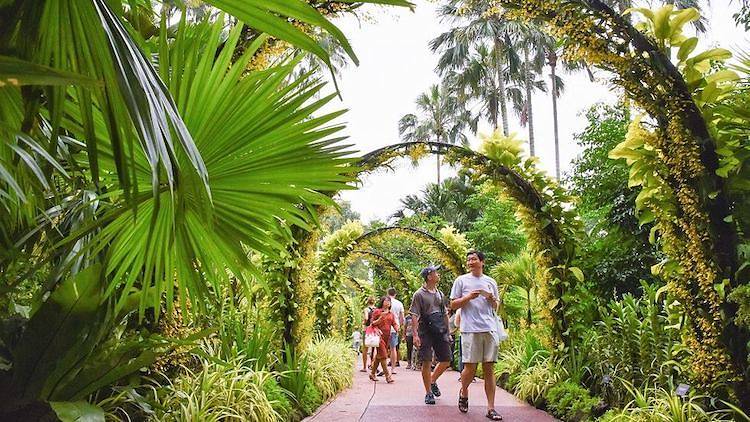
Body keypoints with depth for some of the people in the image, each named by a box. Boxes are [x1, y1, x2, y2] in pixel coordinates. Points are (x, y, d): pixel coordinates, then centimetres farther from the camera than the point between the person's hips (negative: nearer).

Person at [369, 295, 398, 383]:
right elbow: (372, 323, -1)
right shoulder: (377, 311, 1)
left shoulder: (391, 313, 17)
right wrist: (381, 317, -16)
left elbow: (394, 323, 12)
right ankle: (387, 375, -12)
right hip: (379, 335, -6)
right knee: (383, 355, -12)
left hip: (387, 336, 6)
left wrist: (397, 328, -11)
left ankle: (372, 373, 21)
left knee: (379, 355, 10)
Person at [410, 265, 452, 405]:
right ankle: (428, 393, 11)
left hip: (441, 331, 6)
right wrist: (415, 334, -16)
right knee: (426, 362, -2)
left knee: (446, 361, 6)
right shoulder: (419, 294, -5)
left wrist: (447, 332, 17)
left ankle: (433, 381, 30)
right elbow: (414, 316, -9)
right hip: (426, 332, -6)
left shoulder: (439, 293, 15)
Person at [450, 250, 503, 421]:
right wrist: (468, 297, -11)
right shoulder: (461, 280, 6)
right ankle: (464, 394, 28)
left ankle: (491, 408, 5)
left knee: (489, 368, 2)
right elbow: (453, 305, 5)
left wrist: (491, 299, -1)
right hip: (470, 329, -3)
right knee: (470, 367, -1)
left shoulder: (490, 282, 15)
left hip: (489, 328, 3)